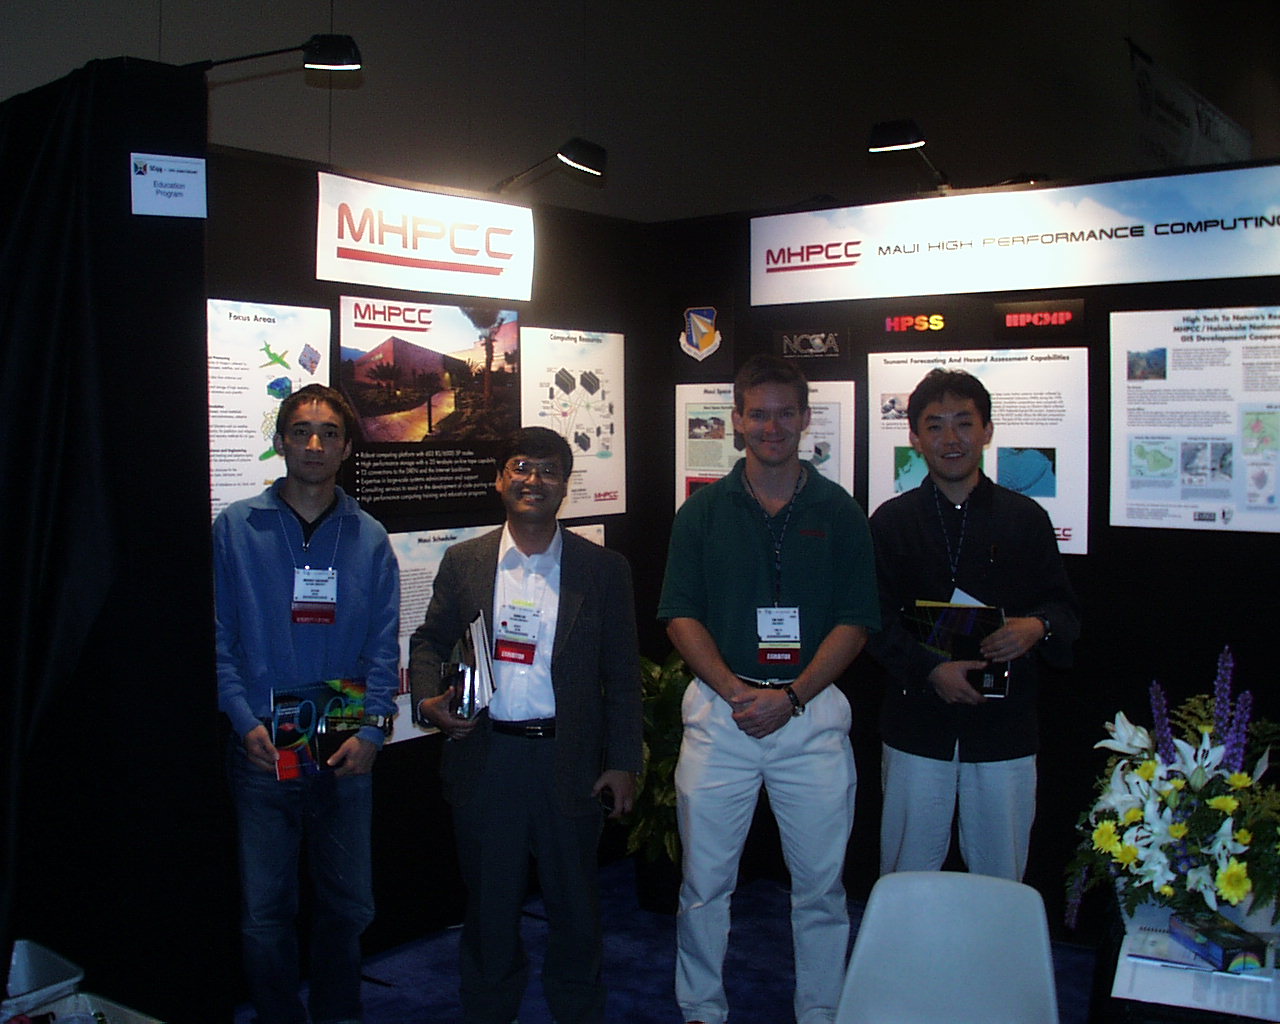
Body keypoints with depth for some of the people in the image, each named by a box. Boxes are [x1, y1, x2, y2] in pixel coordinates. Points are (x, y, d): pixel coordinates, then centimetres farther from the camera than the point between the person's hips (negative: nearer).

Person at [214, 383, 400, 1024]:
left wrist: (373, 729, -7)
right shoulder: (235, 528, 0)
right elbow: (218, 636, -2)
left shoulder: (368, 538, 5)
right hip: (262, 749, -2)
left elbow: (384, 643, 3)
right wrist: (245, 721, -11)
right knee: (264, 910, 6)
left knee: (348, 903, 12)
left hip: (346, 752, 2)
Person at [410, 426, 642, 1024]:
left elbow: (622, 675, 1)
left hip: (570, 761, -1)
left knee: (574, 901, 13)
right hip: (485, 757, 1)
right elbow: (428, 642, 10)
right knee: (489, 903, 15)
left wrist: (624, 763, -3)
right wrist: (429, 699, -10)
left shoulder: (603, 568, 0)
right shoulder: (463, 561, 4)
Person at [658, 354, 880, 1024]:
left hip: (811, 711, 0)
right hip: (719, 710, 0)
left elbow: (855, 622, 1)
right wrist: (735, 690, -12)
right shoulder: (703, 510, 6)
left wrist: (792, 695, -11)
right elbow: (681, 616, 2)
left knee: (820, 881, 9)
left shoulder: (839, 512, 4)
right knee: (705, 880, 8)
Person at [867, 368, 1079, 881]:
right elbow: (876, 621, 0)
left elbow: (1065, 608, 8)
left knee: (1001, 877, 9)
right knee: (907, 873, 9)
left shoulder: (1026, 518, 6)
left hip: (1005, 728, 1)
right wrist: (929, 669, -16)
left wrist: (1037, 628, -15)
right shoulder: (891, 521, 4)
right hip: (917, 727, 0)